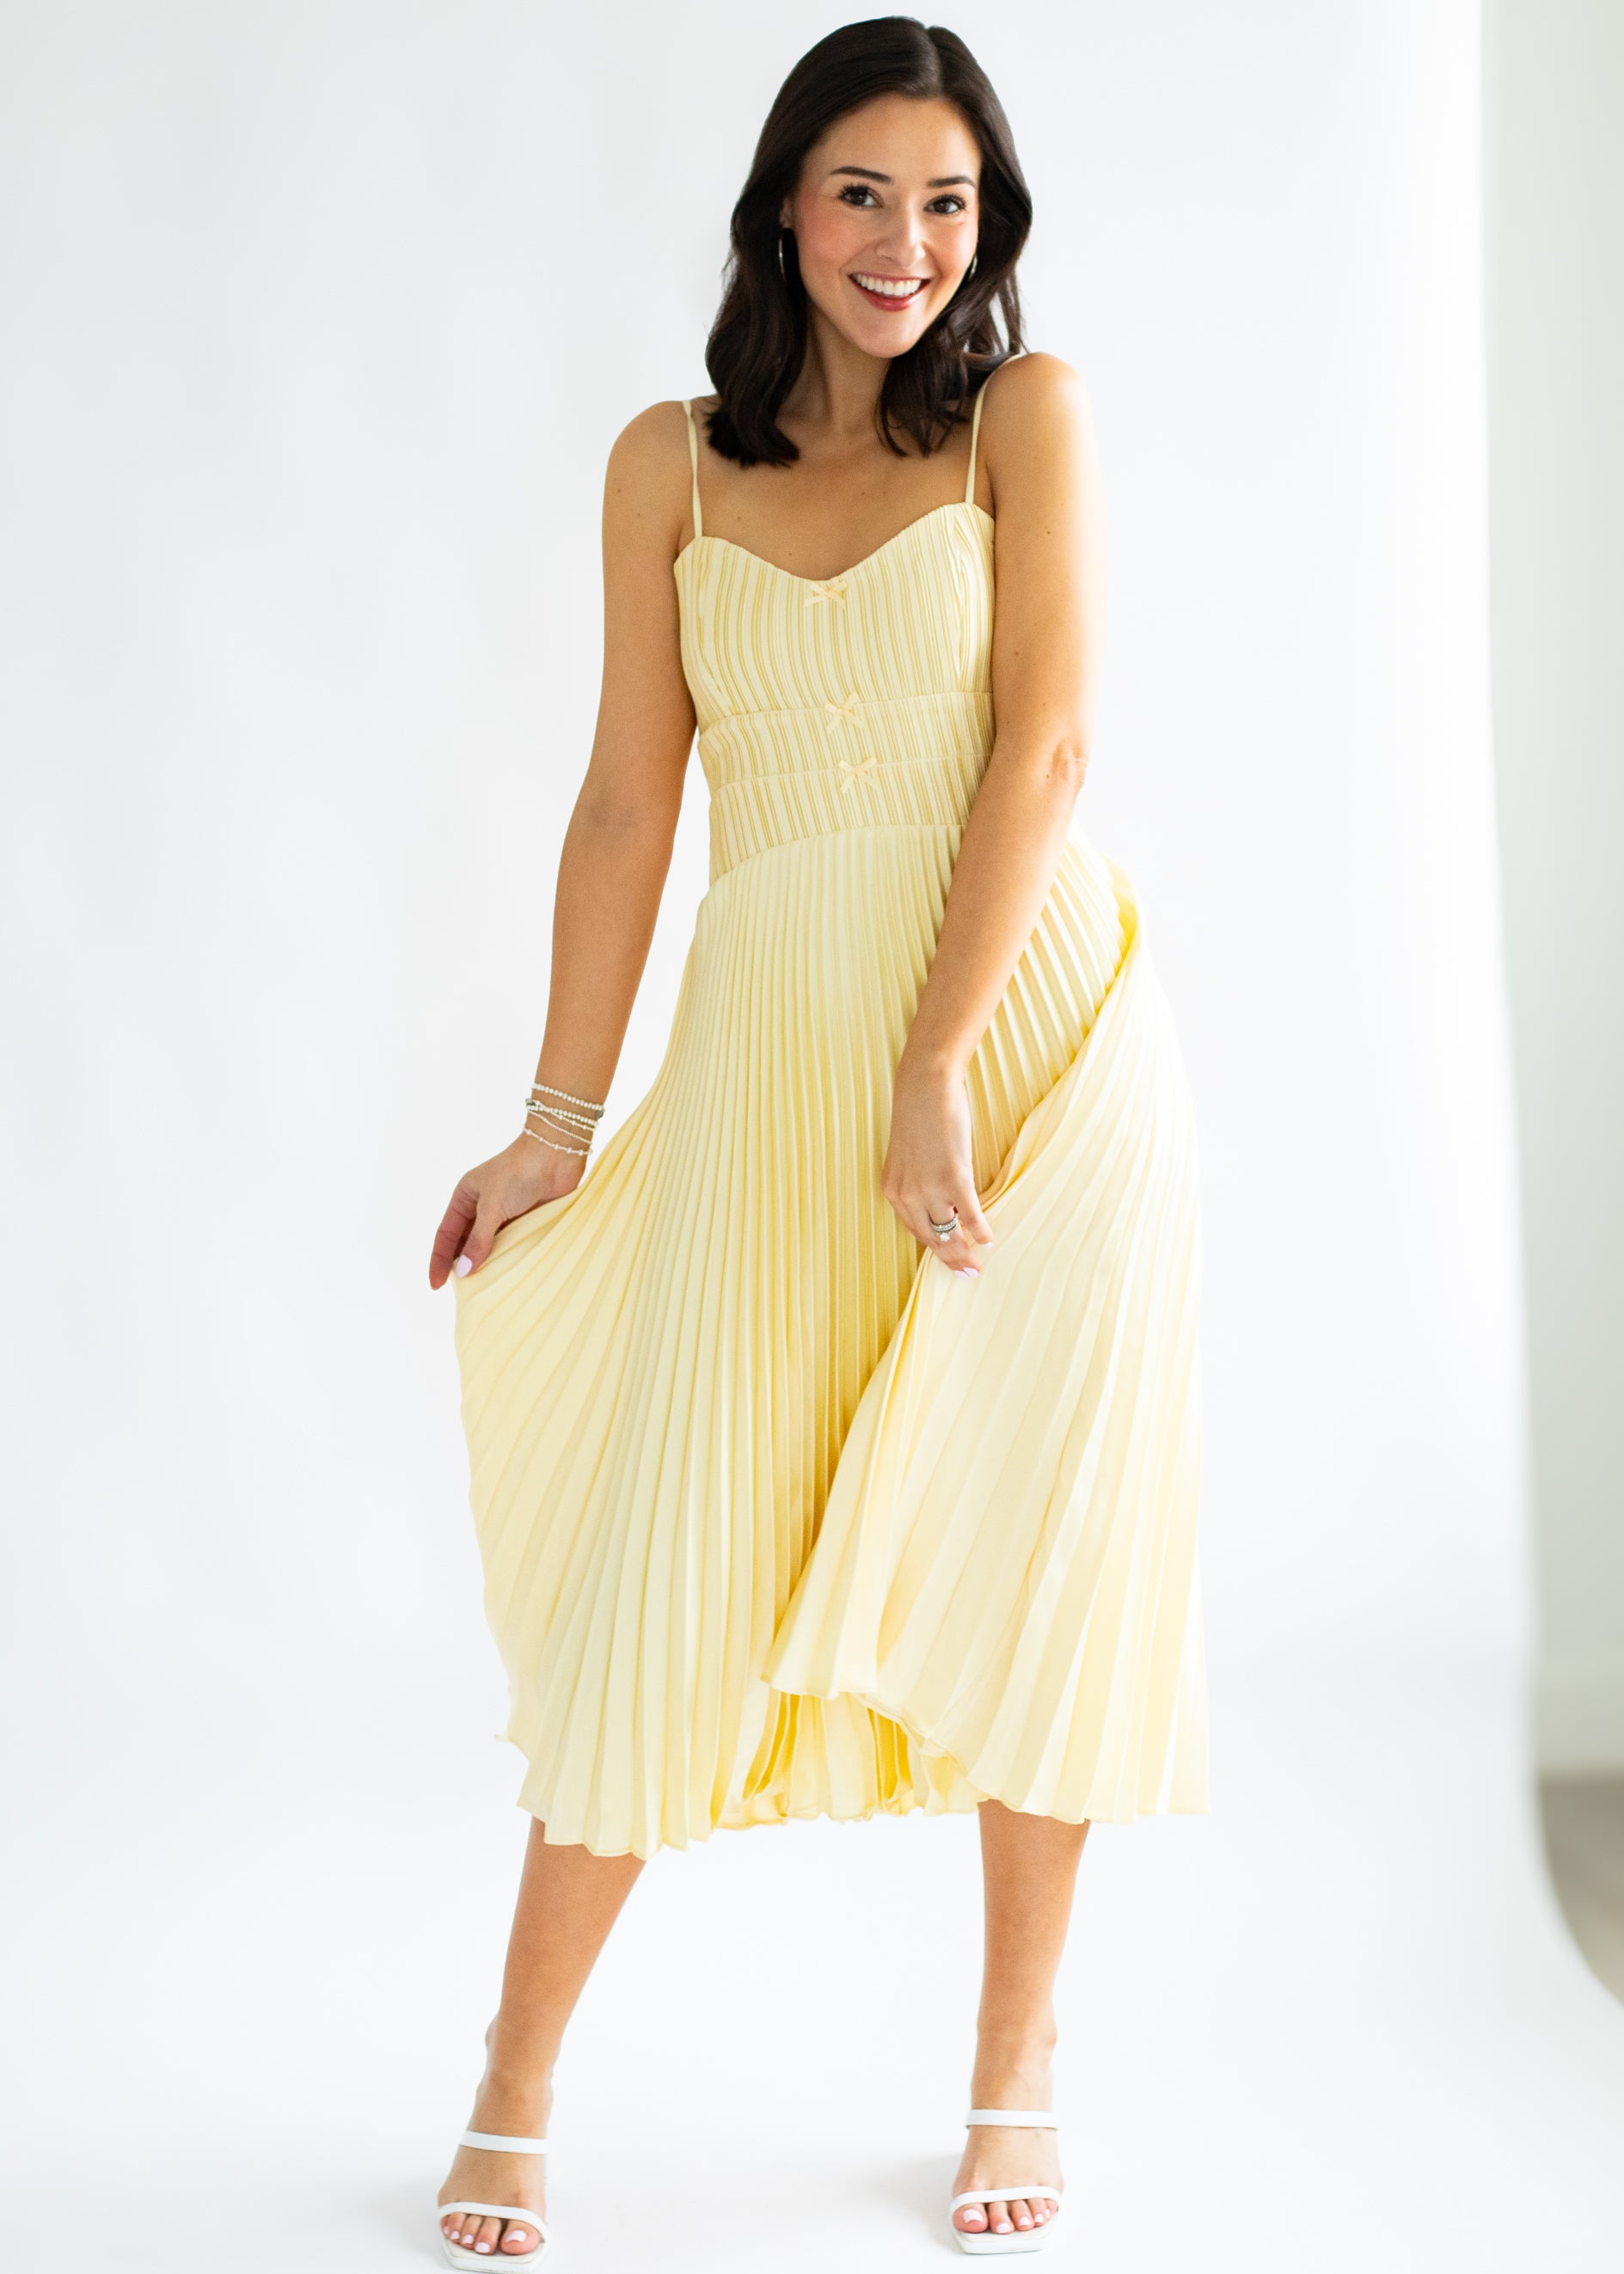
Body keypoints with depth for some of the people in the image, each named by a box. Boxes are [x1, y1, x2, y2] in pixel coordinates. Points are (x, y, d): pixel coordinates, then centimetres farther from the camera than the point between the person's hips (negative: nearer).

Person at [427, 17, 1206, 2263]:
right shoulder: (673, 463, 8)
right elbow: (629, 798, 8)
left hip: (1035, 1022, -1)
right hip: (774, 1046, 1)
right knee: (679, 1566, 0)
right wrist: (561, 1122, 5)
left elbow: (1044, 740, -7)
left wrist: (940, 1070, -15)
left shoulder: (1027, 412, 2)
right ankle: (516, 2091, 14)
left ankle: (1016, 2069, 19)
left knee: (1034, 1555, 3)